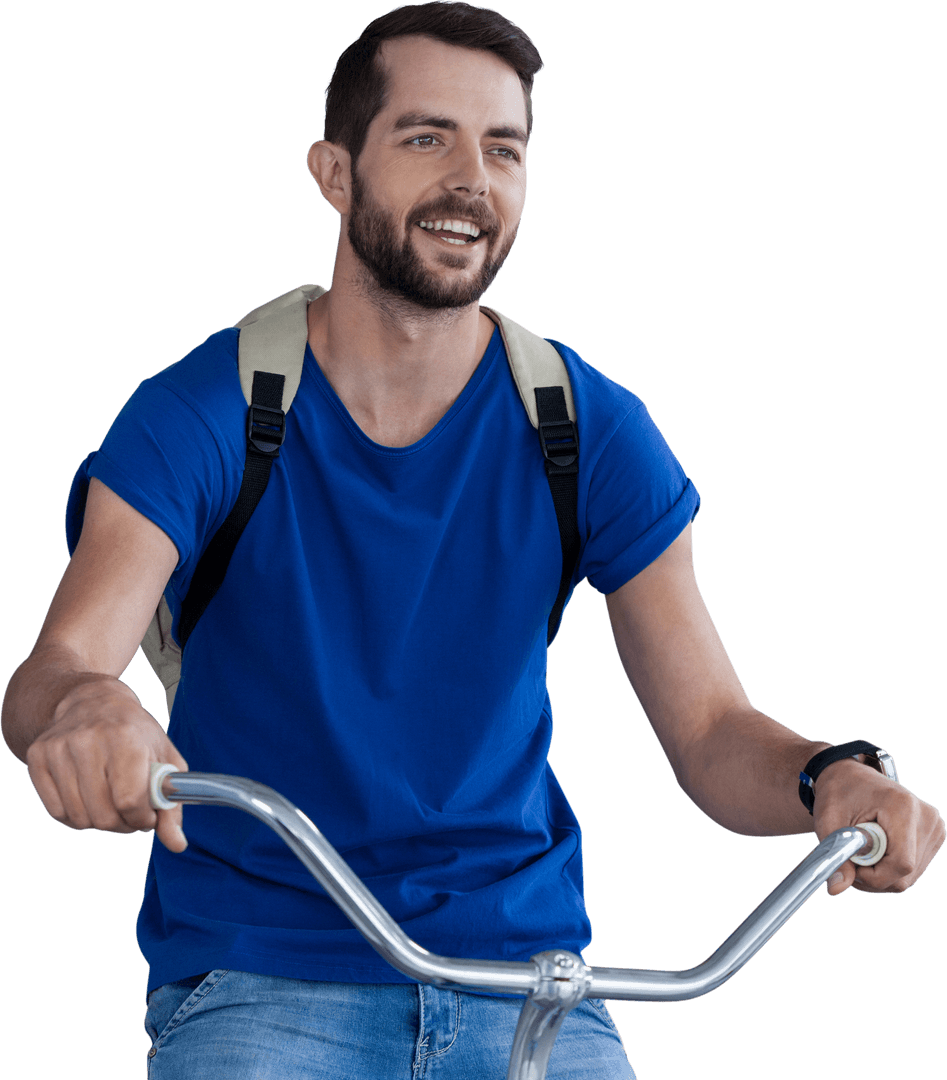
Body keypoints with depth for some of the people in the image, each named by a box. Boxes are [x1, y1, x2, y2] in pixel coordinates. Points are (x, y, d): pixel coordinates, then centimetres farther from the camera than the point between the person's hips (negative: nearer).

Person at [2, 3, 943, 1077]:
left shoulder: (589, 432, 1)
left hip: (522, 972, 2)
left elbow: (711, 730, -1)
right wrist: (86, 707, -44)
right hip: (258, 976, -2)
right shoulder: (201, 416, -6)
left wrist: (834, 781, -24)